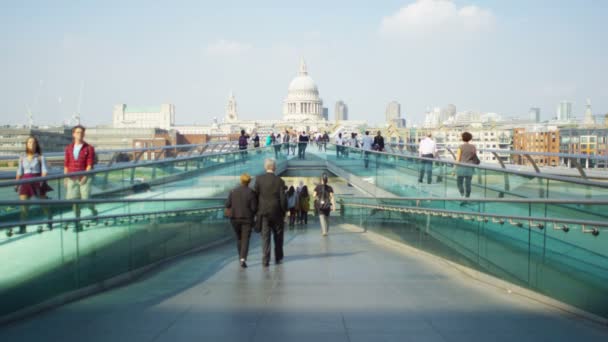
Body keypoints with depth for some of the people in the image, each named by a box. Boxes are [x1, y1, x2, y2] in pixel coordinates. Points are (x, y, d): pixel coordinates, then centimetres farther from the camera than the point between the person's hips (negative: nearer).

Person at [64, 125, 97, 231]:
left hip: (84, 178, -3)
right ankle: (78, 224, 9)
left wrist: (84, 177, -14)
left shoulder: (89, 148, 1)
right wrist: (66, 179, 7)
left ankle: (93, 210, 25)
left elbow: (90, 165, -5)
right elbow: (66, 165, 12)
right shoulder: (69, 148, 11)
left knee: (86, 200, -8)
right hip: (72, 178, 3)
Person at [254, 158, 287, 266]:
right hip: (276, 211, 0)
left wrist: (256, 209, 11)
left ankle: (265, 260, -2)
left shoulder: (259, 179, -5)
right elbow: (283, 198, -6)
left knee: (265, 236, 3)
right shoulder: (279, 181, -6)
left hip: (263, 212, 0)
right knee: (278, 236, 15)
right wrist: (284, 211, 6)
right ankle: (278, 258, 22)